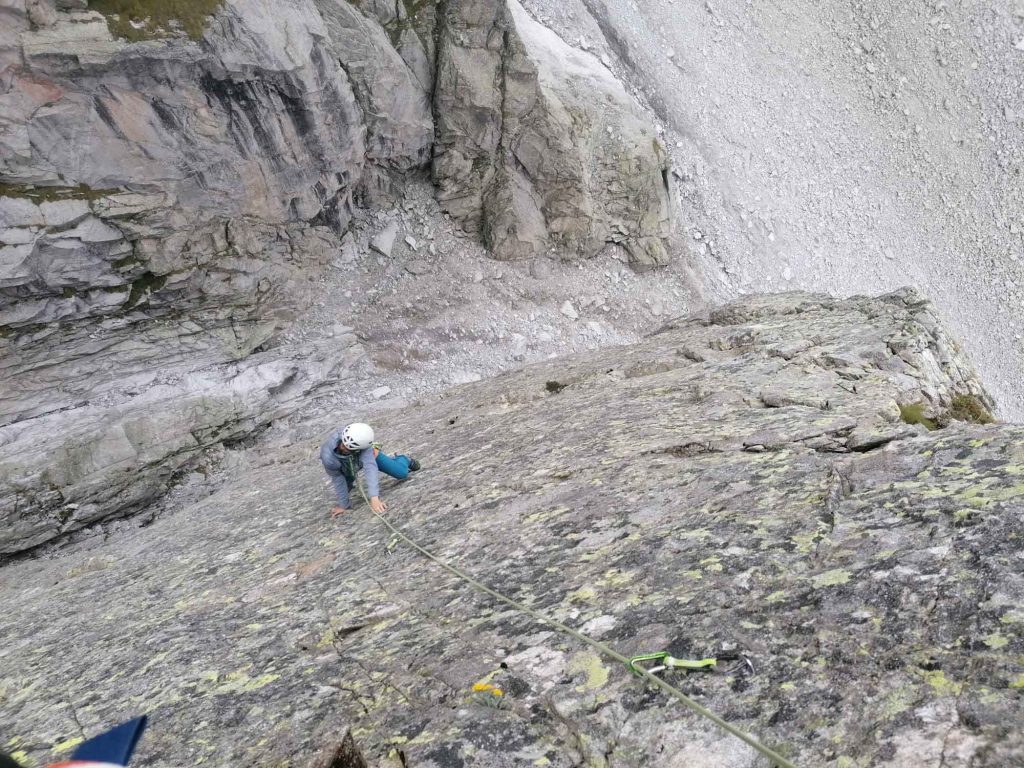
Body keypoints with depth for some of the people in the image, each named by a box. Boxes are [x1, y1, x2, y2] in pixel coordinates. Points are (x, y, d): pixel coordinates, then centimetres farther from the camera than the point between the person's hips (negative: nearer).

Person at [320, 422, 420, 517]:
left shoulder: (360, 440, -46)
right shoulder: (328, 457, -43)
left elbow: (370, 467, -49)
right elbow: (338, 481, -28)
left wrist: (374, 497, -57)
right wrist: (344, 505, -17)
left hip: (369, 455, 0)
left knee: (402, 473, 3)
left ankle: (405, 459, 39)